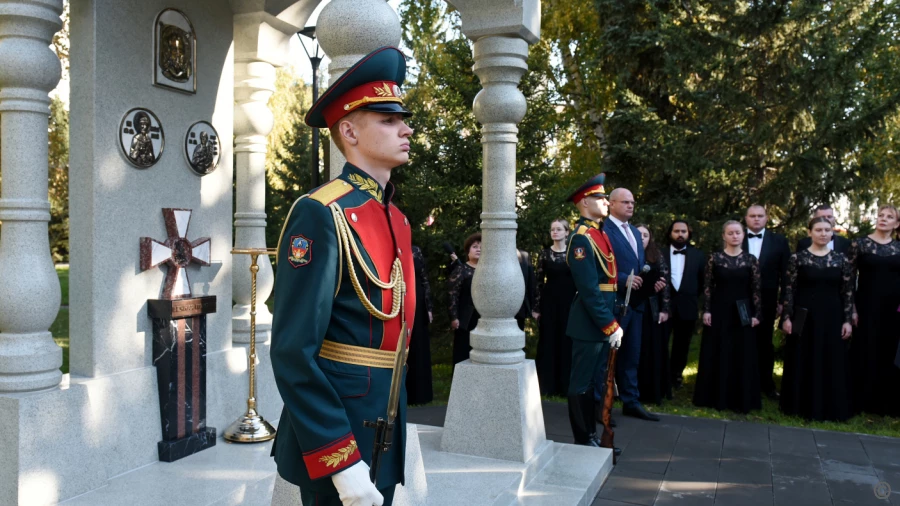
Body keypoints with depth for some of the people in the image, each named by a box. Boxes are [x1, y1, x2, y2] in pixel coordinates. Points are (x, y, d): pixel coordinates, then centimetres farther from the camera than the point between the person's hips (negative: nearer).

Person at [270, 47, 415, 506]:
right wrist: (341, 462, -22)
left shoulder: (397, 218, 9)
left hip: (387, 424, 8)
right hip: (335, 432, -8)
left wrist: (398, 430, 17)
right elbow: (293, 351, -21)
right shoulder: (320, 215, -17)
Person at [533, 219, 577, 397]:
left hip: (569, 302, 0)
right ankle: (548, 384, 11)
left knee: (567, 342, 4)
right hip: (549, 302, 0)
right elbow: (539, 281, 1)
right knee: (548, 342, 3)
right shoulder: (545, 253, 2)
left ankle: (565, 385, 13)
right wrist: (536, 307, -3)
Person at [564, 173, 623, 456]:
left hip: (602, 323, 9)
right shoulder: (581, 238, -15)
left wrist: (613, 321, 12)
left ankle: (592, 437, 26)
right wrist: (611, 326, -19)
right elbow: (589, 290, -20)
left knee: (593, 381, 16)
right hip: (589, 324, -9)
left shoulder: (599, 233, 14)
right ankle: (584, 442, 11)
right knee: (582, 385, 2)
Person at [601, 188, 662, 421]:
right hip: (613, 302, -8)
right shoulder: (603, 230, -11)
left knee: (631, 356, 15)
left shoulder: (635, 232, 18)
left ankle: (631, 402, 24)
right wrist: (624, 280, -25)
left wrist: (653, 281, 2)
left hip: (635, 302, 8)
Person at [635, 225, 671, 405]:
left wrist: (664, 309, -3)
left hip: (652, 310, 1)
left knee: (653, 350, 4)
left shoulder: (658, 258, 5)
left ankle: (653, 392, 12)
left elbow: (665, 284, 2)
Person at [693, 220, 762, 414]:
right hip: (719, 311, -1)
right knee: (717, 355, 4)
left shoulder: (751, 260, 1)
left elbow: (756, 289, 2)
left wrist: (757, 314, -3)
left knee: (742, 356, 5)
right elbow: (707, 286, 0)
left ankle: (740, 399, 14)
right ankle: (716, 397, 13)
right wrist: (706, 310, -6)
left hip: (742, 313, 1)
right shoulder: (714, 258, -1)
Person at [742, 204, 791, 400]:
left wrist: (784, 300, -3)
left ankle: (766, 383, 21)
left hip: (767, 301, 0)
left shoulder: (779, 241, 3)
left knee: (765, 343, 11)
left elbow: (785, 273, 2)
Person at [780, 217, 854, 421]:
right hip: (804, 317, -2)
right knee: (802, 362, 4)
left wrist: (847, 320, -1)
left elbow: (847, 292, 4)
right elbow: (789, 289, -3)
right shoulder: (798, 258, -2)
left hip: (832, 317, 2)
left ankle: (831, 408, 18)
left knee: (831, 362, 6)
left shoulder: (841, 259, 3)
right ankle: (802, 406, 15)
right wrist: (787, 317, -7)